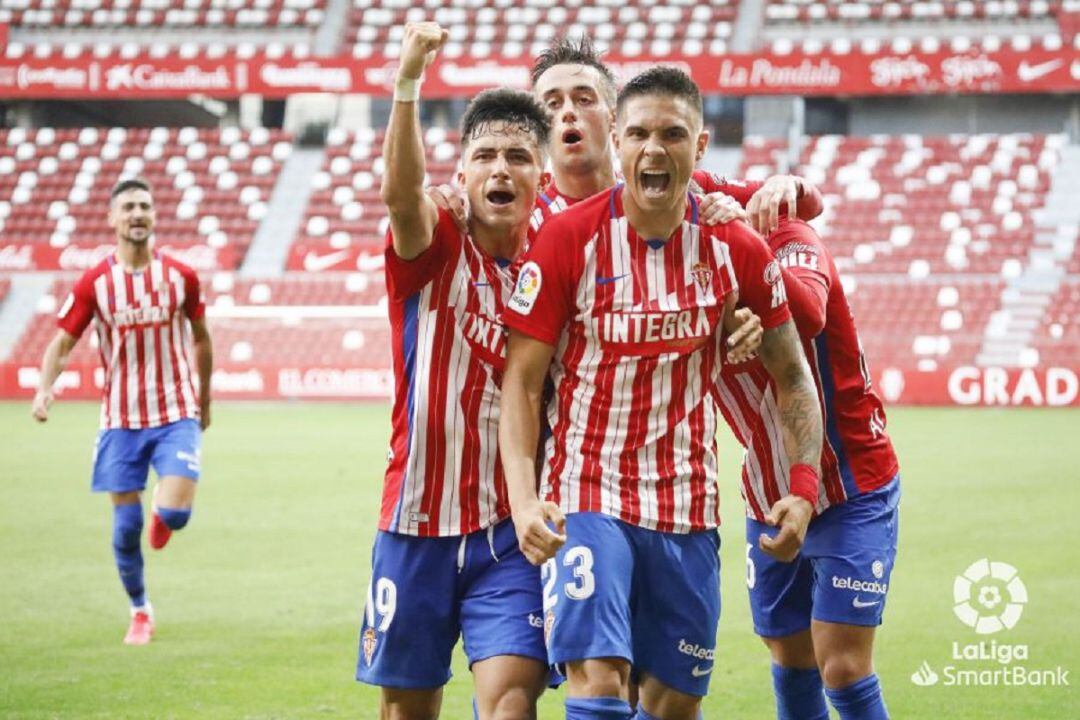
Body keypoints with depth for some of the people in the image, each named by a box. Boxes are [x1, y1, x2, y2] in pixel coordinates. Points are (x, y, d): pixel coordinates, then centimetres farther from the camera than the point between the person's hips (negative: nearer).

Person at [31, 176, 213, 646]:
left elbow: (201, 338, 12)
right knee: (126, 525, 2)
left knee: (175, 513, -16)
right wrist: (44, 388, -21)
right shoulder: (94, 283, -4)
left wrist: (204, 400, 18)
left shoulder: (181, 277, -1)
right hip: (120, 418, 0)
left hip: (176, 414, 0)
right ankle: (139, 611, 21)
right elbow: (62, 342, -2)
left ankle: (162, 514, 22)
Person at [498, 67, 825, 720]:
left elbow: (792, 376, 10)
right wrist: (523, 499, -18)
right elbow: (521, 379, -6)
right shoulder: (567, 238, -8)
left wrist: (803, 488, -3)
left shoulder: (737, 249, 0)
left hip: (688, 509, 3)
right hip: (587, 495, -3)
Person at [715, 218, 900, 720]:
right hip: (769, 504, 5)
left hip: (852, 495, -5)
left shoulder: (791, 243, -18)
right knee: (791, 660, 12)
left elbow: (809, 316, -42)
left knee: (842, 666, -11)